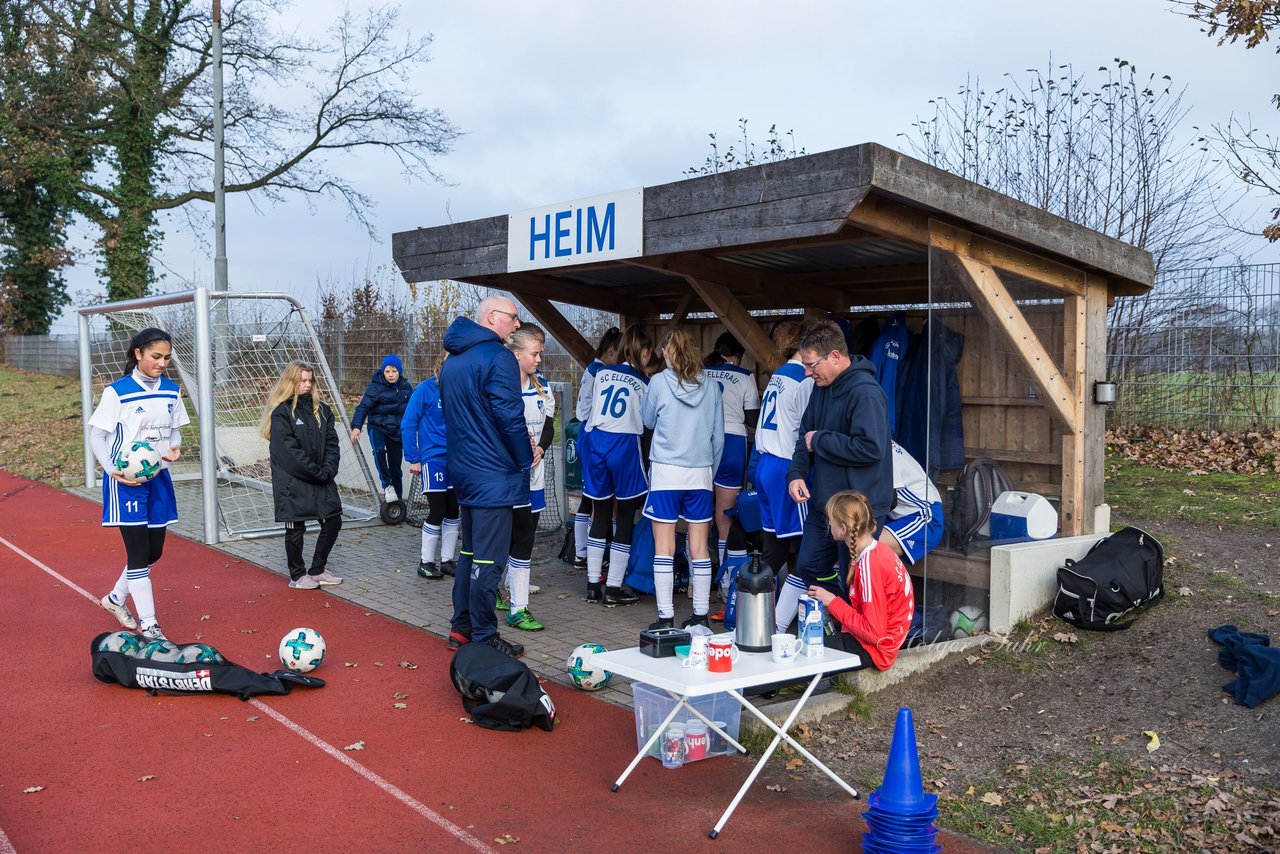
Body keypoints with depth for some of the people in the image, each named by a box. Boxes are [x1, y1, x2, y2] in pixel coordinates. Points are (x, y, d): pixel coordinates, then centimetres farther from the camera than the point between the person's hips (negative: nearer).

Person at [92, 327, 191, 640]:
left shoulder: (171, 390, 5)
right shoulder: (117, 391, -11)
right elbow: (96, 436, -7)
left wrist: (174, 447, -7)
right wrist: (112, 470, -20)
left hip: (158, 478, 6)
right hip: (127, 481, -6)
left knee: (154, 550, 13)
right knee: (138, 552, -5)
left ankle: (116, 598, 39)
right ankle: (148, 626, 3)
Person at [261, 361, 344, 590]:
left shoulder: (321, 409, 10)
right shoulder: (281, 412, -9)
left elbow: (331, 442, 6)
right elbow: (289, 450, -16)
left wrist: (328, 470, -10)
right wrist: (317, 472, -16)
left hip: (321, 479, 6)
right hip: (292, 481, -6)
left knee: (333, 520, 7)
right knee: (295, 528, 3)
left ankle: (318, 570, 23)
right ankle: (297, 575, 19)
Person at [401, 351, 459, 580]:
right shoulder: (425, 389, -9)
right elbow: (408, 425, -7)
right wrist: (413, 459, -8)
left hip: (456, 459, 5)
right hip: (433, 458, -5)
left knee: (452, 511, 9)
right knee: (437, 511, -3)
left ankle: (447, 560, 21)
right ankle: (426, 562, 12)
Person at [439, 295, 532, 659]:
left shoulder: (452, 360, 14)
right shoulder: (498, 358, -15)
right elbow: (510, 416, -18)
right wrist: (525, 458, -5)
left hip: (464, 470, 9)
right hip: (494, 474, -9)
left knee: (470, 551, 18)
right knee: (489, 559, -3)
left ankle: (461, 628, 25)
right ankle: (483, 638, 4)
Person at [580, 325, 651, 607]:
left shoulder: (602, 374, 9)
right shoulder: (643, 382, -1)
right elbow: (645, 422, 4)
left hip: (596, 442, 5)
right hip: (624, 446, -4)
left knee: (600, 515, 12)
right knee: (625, 518, 5)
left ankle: (593, 585, 15)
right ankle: (613, 589, 6)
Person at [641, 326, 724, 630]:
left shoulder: (659, 382, -5)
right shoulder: (710, 385, 3)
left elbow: (648, 421, 11)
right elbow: (718, 436, 8)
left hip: (666, 471, -3)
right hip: (700, 472, 3)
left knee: (664, 547, 2)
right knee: (699, 546, 8)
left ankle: (665, 618, 3)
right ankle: (700, 615, 13)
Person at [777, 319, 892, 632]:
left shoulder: (865, 392, -22)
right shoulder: (821, 387, 8)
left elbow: (871, 447, -31)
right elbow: (805, 435, 16)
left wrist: (819, 440, -19)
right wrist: (797, 473, -1)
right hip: (824, 501, 9)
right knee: (807, 569, 18)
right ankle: (773, 631, 29)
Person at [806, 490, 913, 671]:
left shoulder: (869, 564, -24)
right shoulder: (878, 551, 3)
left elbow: (875, 633, -24)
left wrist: (833, 602, -16)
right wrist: (832, 604, -2)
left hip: (873, 649, -9)